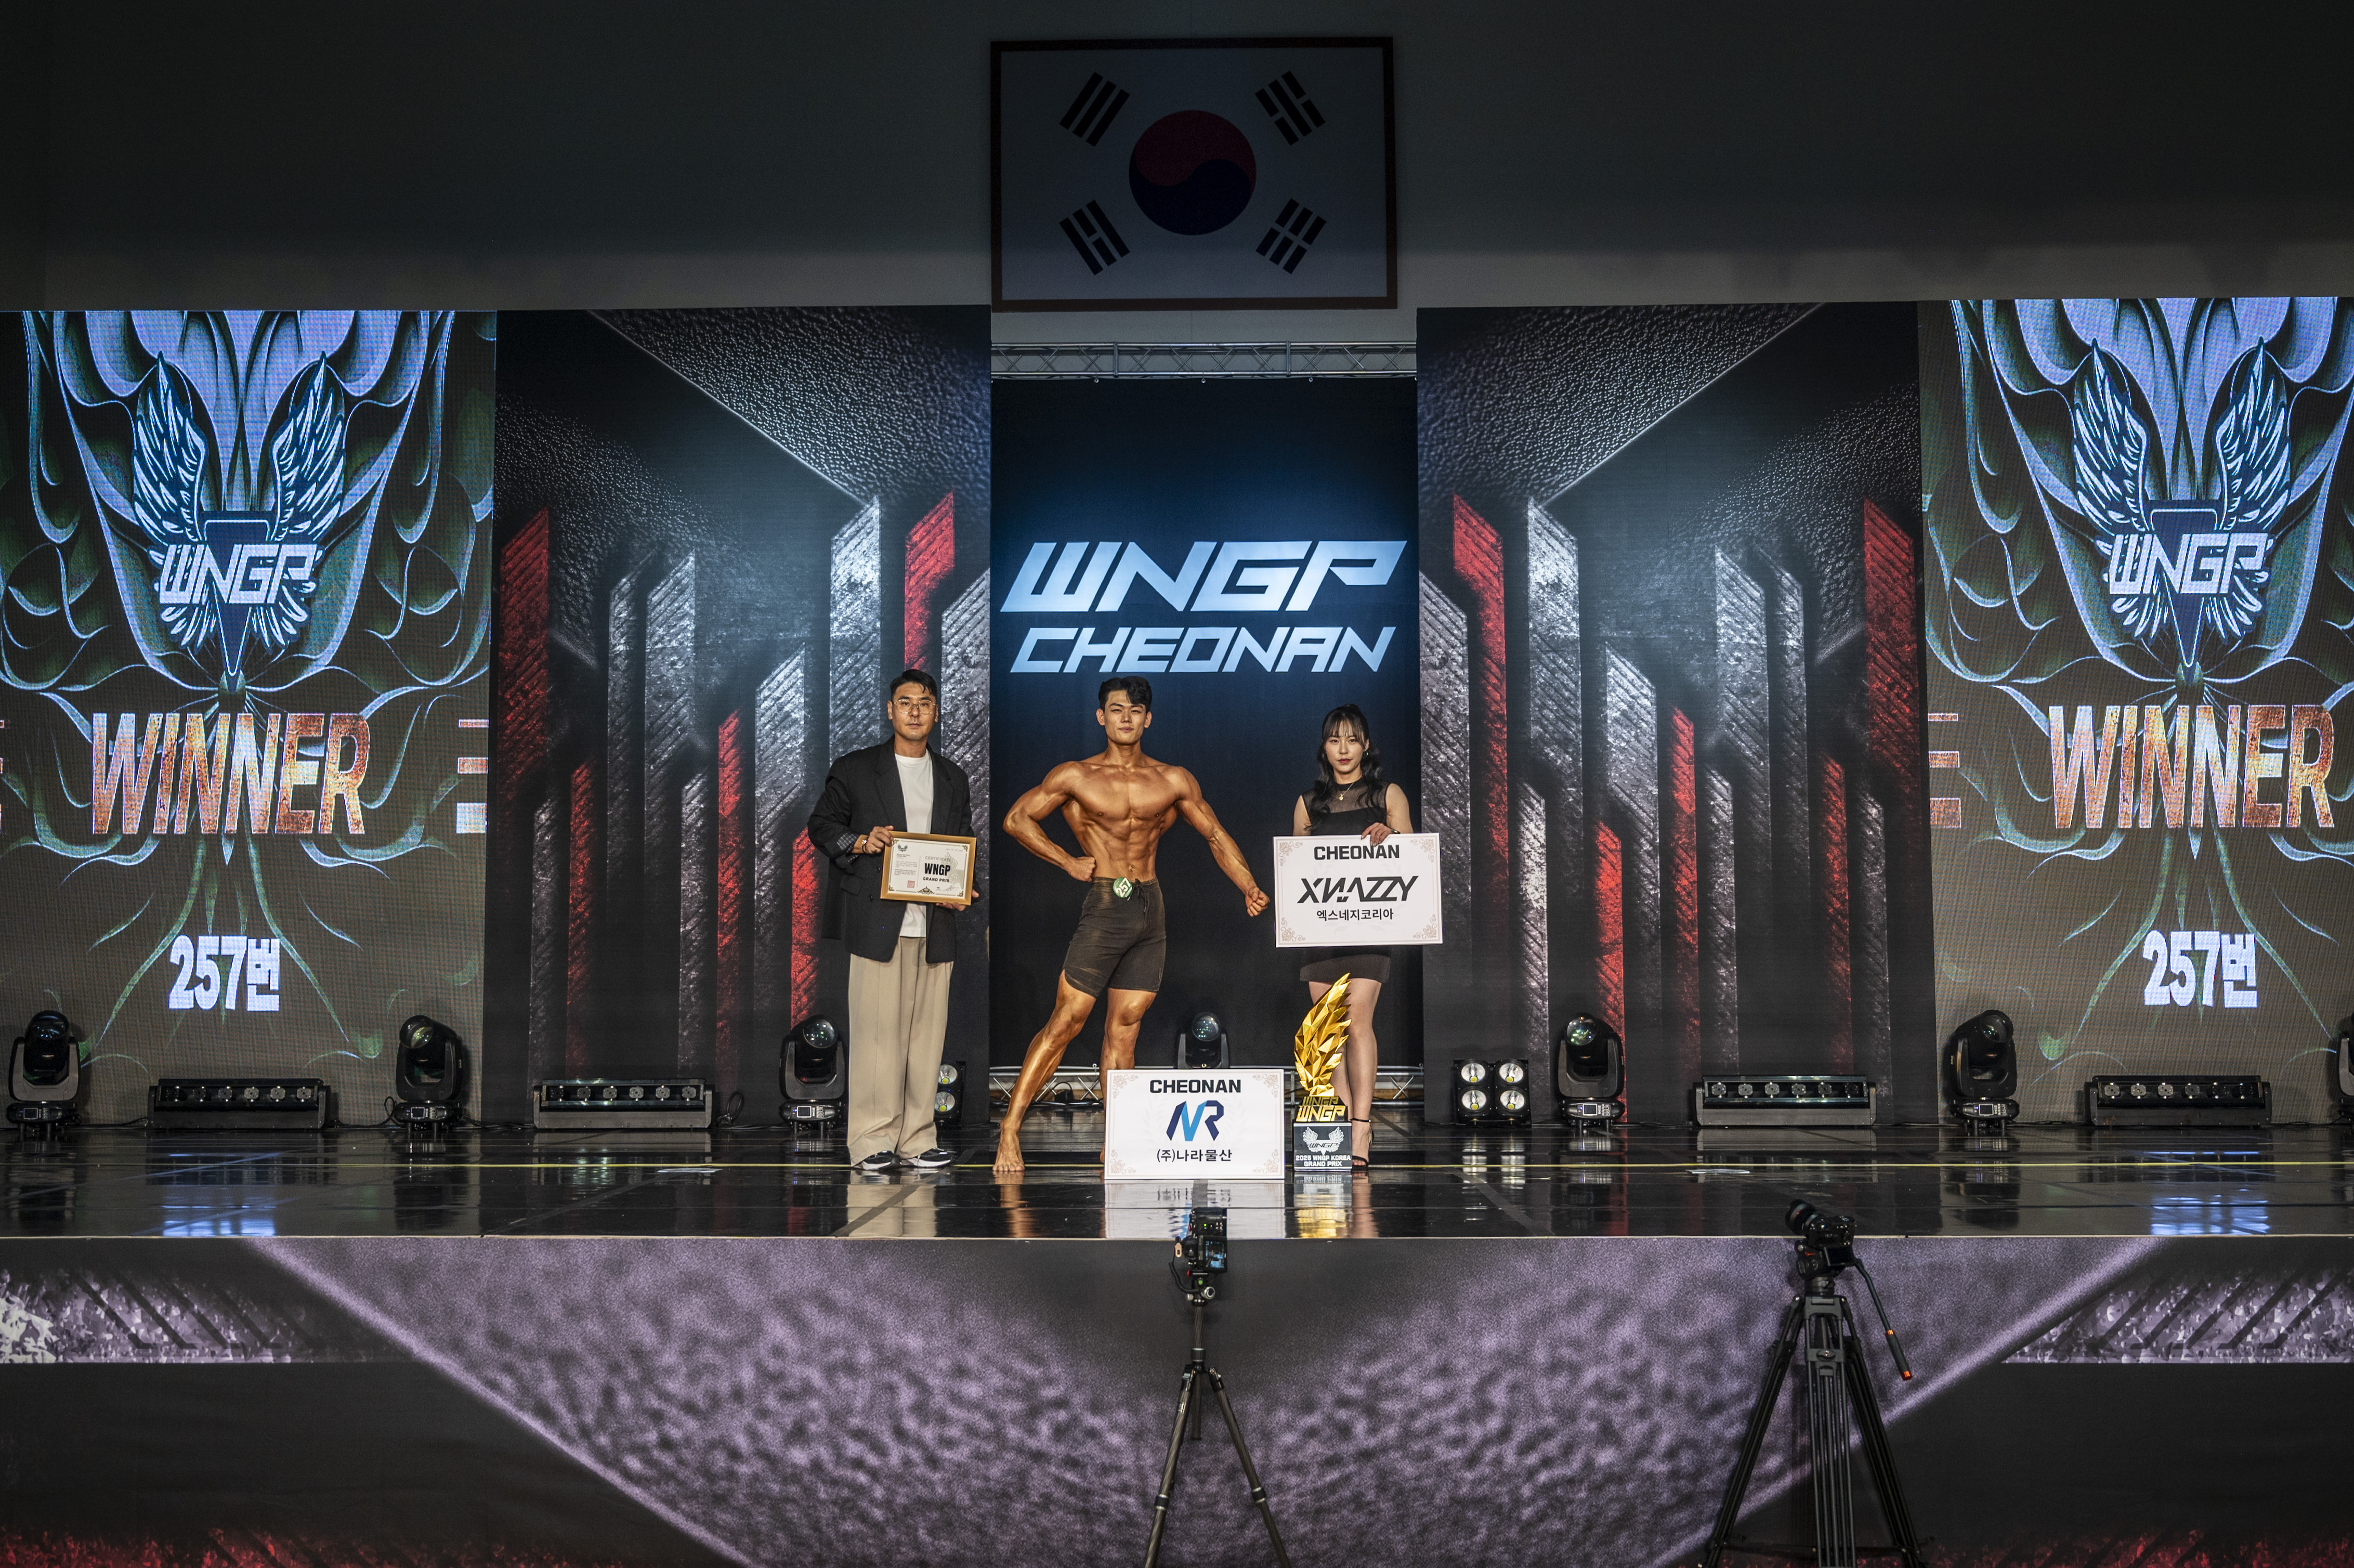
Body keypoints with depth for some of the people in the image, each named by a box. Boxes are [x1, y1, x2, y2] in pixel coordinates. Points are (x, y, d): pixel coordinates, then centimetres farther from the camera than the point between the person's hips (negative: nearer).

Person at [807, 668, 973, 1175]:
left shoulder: (953, 779, 17)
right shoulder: (854, 770, 6)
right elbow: (821, 827, 7)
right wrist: (860, 843, -11)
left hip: (934, 923, 4)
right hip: (877, 920, -4)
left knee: (926, 1032, 4)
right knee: (876, 1030, -6)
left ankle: (917, 1137, 10)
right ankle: (872, 1139, -1)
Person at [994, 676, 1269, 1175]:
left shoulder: (1173, 781, 9)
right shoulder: (1075, 777, 2)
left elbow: (1216, 838, 13)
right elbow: (1016, 819, 8)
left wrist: (1249, 887, 0)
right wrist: (1066, 861, -1)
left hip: (1151, 911, 3)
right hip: (1104, 907, -3)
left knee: (1124, 1027, 4)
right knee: (1066, 1021, -7)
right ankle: (1010, 1128, -2)